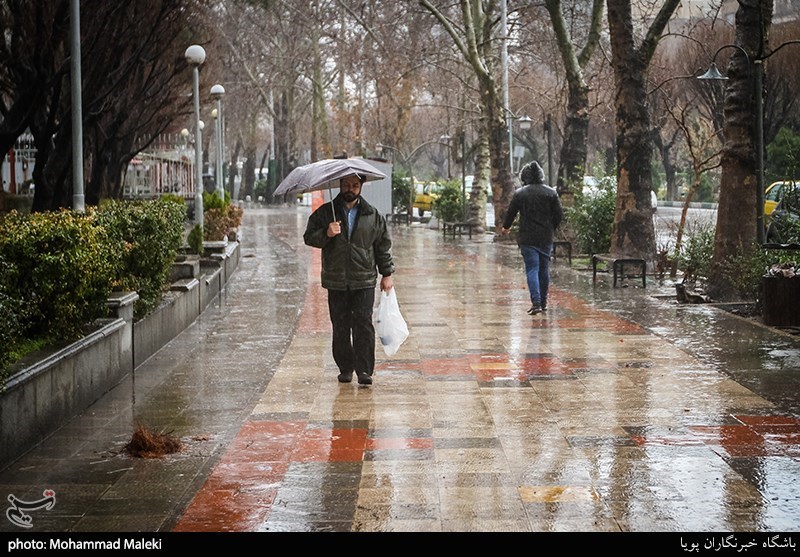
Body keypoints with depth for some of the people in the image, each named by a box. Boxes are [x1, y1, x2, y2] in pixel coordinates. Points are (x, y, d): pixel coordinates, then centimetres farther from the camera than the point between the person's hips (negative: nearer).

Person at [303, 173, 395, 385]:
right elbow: (309, 237, 2)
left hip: (364, 281, -1)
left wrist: (387, 273, 10)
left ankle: (364, 370, -7)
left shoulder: (372, 215, 8)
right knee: (340, 327, 4)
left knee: (364, 324, -9)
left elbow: (383, 245, 13)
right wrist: (326, 234, -18)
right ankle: (345, 368, 15)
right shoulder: (325, 212, 5)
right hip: (336, 281, 1)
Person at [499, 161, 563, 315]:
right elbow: (559, 214, 2)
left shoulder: (520, 193, -4)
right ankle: (543, 301, 22)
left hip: (527, 238, -2)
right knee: (544, 269, 14)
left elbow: (511, 213, 4)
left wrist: (505, 227, 23)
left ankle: (536, 302, -16)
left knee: (532, 269, -4)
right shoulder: (551, 192, 2)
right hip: (546, 238, 2)